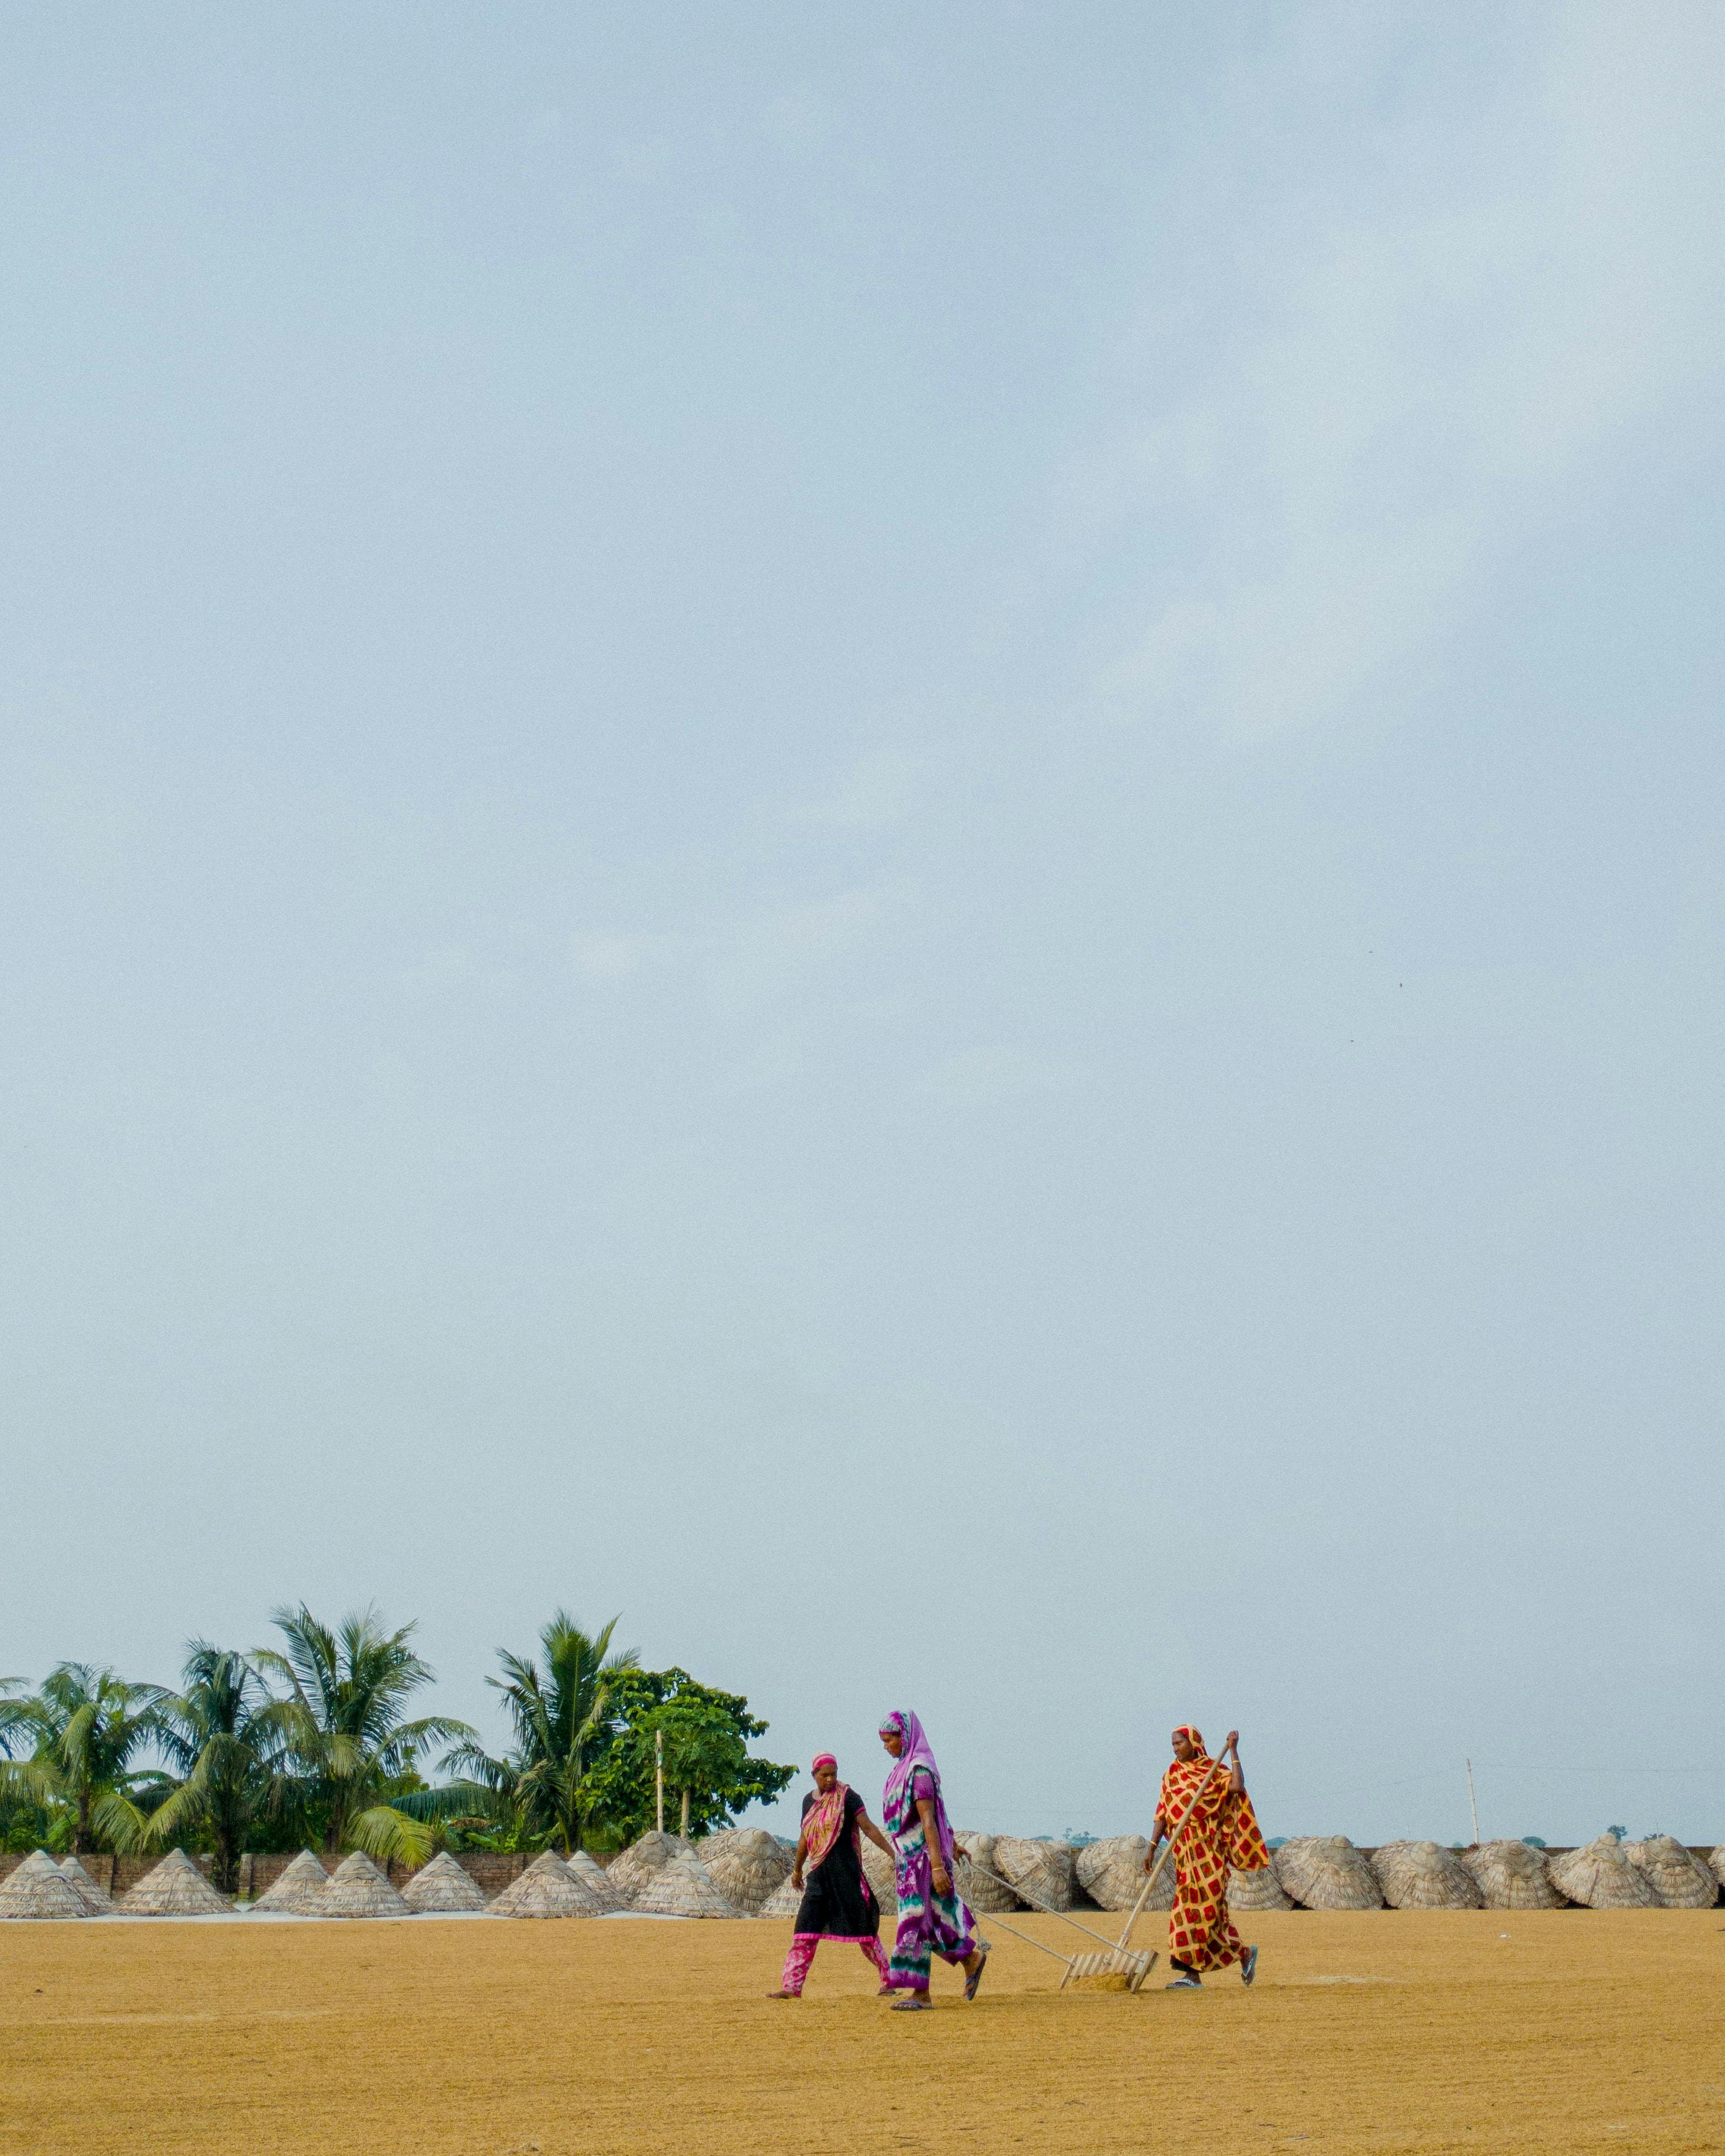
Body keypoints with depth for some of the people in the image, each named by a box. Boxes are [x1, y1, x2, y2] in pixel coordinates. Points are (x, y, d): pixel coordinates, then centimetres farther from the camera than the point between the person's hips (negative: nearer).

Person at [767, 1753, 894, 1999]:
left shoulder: (847, 1797, -6)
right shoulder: (809, 1800, 12)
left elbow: (868, 1827, -12)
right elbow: (804, 1838, 24)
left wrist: (892, 1853, -22)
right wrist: (797, 1870, 32)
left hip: (846, 1871, -5)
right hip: (819, 1874, 5)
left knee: (862, 1925, -1)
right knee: (806, 1927, 0)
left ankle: (888, 1979, 10)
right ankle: (791, 1986, 0)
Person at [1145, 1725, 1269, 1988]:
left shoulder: (1215, 1769, -1)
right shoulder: (1172, 1775, 11)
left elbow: (1238, 1786, -20)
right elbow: (1162, 1815, 7)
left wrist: (1233, 1751, -15)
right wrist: (1152, 1846, -3)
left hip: (1208, 1846, -5)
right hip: (1184, 1850, 5)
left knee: (1202, 1907, -11)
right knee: (1191, 1906, 4)